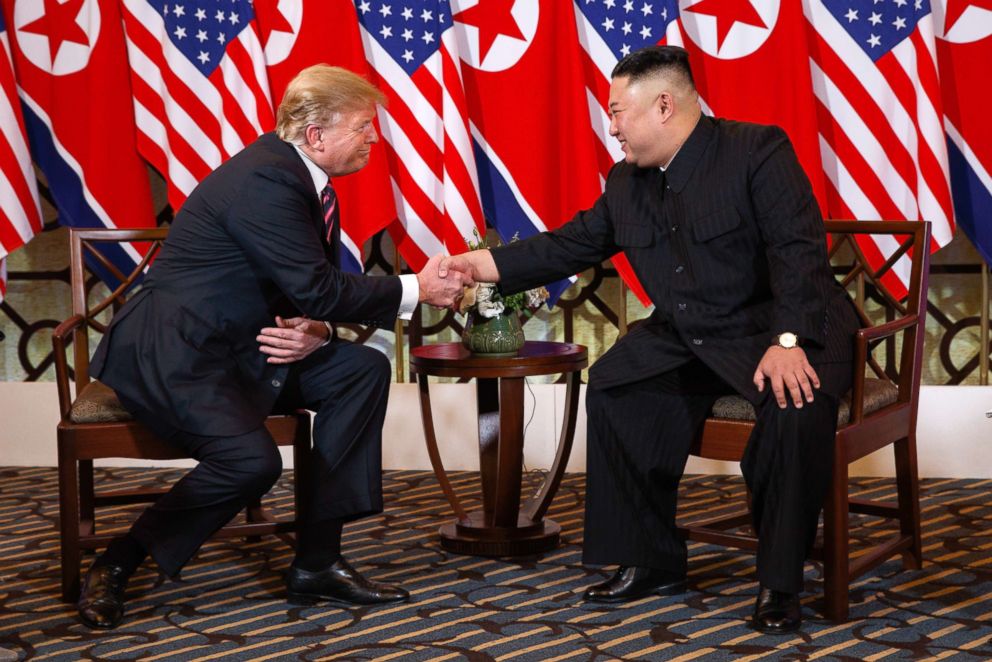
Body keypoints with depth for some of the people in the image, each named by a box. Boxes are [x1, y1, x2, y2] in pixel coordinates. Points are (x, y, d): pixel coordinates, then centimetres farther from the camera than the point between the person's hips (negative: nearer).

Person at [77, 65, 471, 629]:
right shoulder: (264, 180, -21)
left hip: (239, 349, 10)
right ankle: (116, 566, -6)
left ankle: (317, 561, -5)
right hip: (171, 354, -10)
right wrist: (416, 290, -16)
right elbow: (315, 288, -25)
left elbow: (313, 294, 11)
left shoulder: (307, 182, 10)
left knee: (364, 370, -6)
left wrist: (315, 334, -13)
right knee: (252, 459, -29)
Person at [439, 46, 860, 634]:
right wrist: (485, 265, 6)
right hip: (687, 339, 7)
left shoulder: (758, 150, -14)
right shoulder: (626, 182, 7)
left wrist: (788, 341, -34)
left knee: (797, 405, -34)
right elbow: (572, 245, 15)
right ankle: (652, 563, 5)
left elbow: (799, 248, -22)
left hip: (780, 331, -7)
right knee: (614, 387, -6)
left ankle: (780, 582, -17)